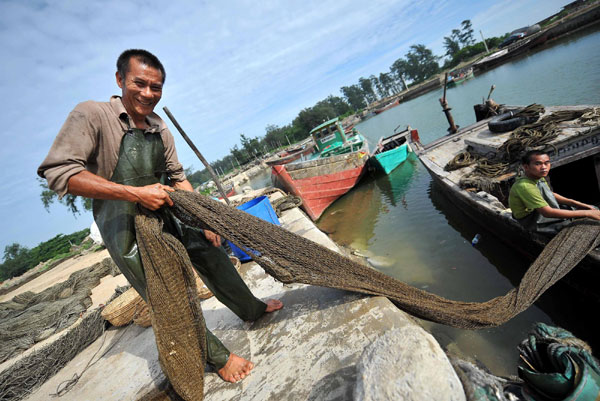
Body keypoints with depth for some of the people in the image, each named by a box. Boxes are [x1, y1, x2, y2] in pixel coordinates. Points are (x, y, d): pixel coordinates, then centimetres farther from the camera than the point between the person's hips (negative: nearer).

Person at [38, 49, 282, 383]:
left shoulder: (161, 129, 5)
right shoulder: (92, 115, -12)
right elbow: (58, 172, -21)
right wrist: (135, 193, -27)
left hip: (168, 217, 6)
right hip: (127, 230, -6)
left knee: (214, 259, 13)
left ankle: (252, 310, 39)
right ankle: (219, 358, 23)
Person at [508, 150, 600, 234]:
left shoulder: (540, 178, -3)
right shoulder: (525, 186, -34)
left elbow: (551, 195, 13)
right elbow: (548, 212, -32)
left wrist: (576, 203, -1)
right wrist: (586, 213, -26)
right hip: (540, 225, -9)